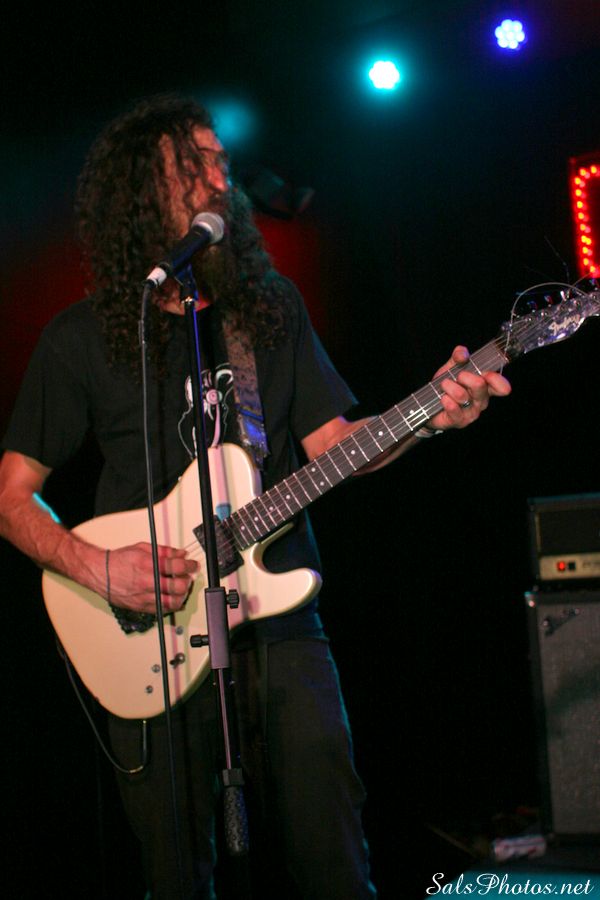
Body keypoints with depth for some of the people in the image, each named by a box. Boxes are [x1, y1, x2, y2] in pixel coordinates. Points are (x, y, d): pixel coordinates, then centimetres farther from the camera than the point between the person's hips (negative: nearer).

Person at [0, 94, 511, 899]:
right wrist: (98, 567, -15)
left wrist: (430, 416, -14)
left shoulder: (271, 306, 8)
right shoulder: (82, 339, -2)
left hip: (281, 623, 3)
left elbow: (331, 443, 4)